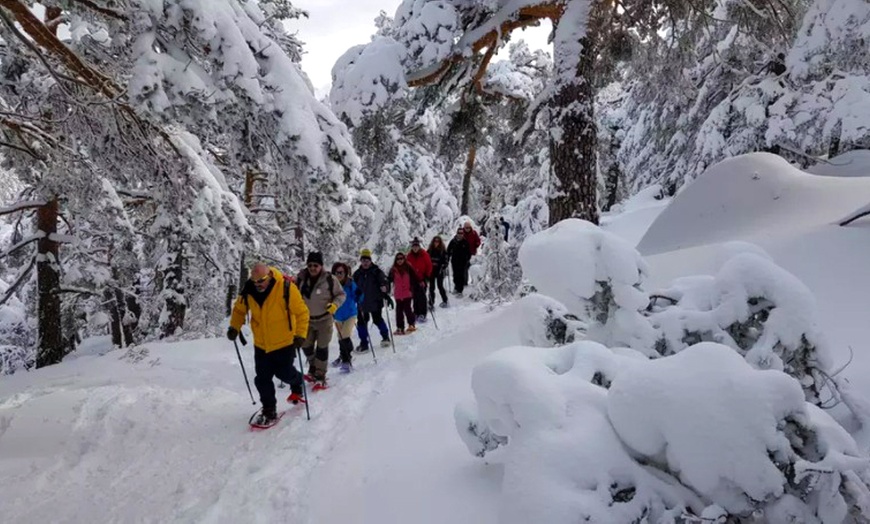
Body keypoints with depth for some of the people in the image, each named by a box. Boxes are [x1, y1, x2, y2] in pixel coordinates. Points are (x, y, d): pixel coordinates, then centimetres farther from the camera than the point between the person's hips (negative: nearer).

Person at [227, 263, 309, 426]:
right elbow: (239, 309, 11)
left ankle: (297, 384, 43)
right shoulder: (248, 290, -9)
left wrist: (300, 335, -21)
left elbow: (301, 312, -15)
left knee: (284, 373, 8)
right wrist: (234, 327, -3)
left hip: (284, 343, -3)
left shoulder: (286, 288, -22)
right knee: (262, 379, 4)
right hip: (261, 345, 4)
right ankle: (269, 410, 22)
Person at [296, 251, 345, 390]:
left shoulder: (329, 280, -17)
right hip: (307, 319, 4)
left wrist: (335, 304, -22)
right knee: (306, 346, 15)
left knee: (322, 348, 1)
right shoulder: (301, 278, -7)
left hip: (324, 319, -4)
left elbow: (341, 294, -6)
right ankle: (313, 367, 42)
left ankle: (320, 377, 13)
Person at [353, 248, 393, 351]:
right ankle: (364, 343, 13)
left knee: (377, 319, 4)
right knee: (361, 322, 3)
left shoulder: (377, 271, -4)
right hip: (362, 303, 4)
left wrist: (386, 295, -17)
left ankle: (385, 337, 27)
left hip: (375, 301, -4)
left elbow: (384, 283, -6)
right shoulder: (357, 274, 6)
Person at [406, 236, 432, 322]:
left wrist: (426, 277, -4)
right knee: (415, 296, 6)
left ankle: (422, 314, -6)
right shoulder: (409, 256, 3)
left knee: (421, 296, -8)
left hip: (422, 278, -3)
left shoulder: (424, 255, -5)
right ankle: (416, 313, 16)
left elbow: (429, 266, 0)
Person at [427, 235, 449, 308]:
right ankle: (431, 303, 11)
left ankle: (445, 301, 15)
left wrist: (442, 269, -15)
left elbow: (445, 261, -3)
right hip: (431, 271, 3)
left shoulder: (443, 251, -2)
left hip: (439, 272, -3)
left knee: (440, 286, -1)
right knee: (431, 287, 5)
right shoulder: (429, 250, 5)